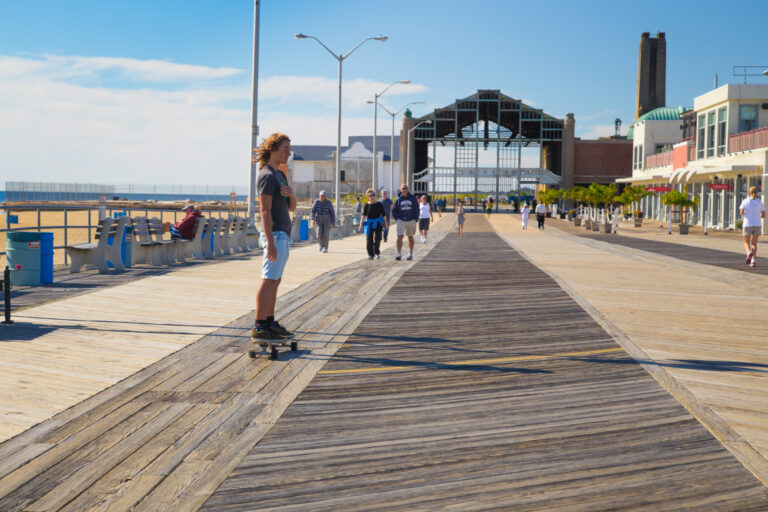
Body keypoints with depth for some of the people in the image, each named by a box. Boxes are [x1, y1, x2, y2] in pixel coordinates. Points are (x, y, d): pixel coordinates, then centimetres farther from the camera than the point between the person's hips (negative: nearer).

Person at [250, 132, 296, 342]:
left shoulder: (280, 175, 18)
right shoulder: (267, 175, -12)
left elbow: (292, 207, 17)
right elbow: (265, 211, -18)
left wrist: (290, 194, -6)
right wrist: (270, 242, -23)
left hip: (283, 234, 10)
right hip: (275, 234, -10)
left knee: (275, 281, 13)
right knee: (269, 280, -11)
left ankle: (270, 322, 19)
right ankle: (259, 327, -11)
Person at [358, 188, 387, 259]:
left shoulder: (379, 204, 2)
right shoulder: (367, 205, 0)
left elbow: (383, 214, 6)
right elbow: (364, 215, -8)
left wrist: (386, 222, 2)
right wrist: (361, 224, -17)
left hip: (378, 223, -1)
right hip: (369, 223, 1)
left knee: (377, 238, -11)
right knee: (369, 239, 0)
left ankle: (377, 252, 10)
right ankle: (371, 254, 11)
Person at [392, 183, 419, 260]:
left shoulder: (412, 198, 0)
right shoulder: (398, 199, 1)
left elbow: (416, 209, 4)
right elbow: (394, 210, 7)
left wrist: (415, 219, -3)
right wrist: (397, 219, -4)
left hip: (411, 221, 1)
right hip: (401, 221, -1)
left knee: (410, 237, 12)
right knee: (400, 237, -13)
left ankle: (411, 254, 24)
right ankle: (399, 254, -17)